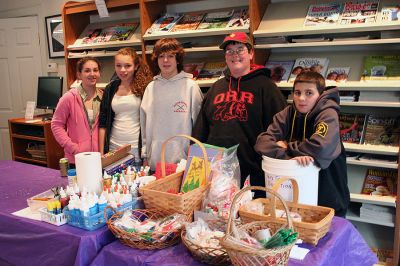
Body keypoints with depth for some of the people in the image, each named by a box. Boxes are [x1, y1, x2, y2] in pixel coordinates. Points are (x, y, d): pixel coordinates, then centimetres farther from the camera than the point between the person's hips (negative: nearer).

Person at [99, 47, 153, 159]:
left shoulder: (145, 87, -6)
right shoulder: (110, 88, 7)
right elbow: (103, 123, 9)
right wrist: (101, 152, 5)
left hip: (138, 149, -3)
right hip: (114, 148, 4)